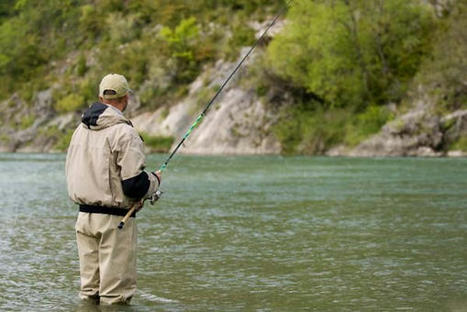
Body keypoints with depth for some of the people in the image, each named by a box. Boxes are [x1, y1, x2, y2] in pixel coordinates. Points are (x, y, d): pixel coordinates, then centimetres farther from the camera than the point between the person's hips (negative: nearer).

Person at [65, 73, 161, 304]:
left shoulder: (81, 130, 10)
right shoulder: (123, 132, -14)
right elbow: (135, 184, -18)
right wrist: (155, 180, 2)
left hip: (84, 215, 8)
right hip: (114, 218, -7)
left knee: (89, 290, 14)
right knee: (116, 295, -1)